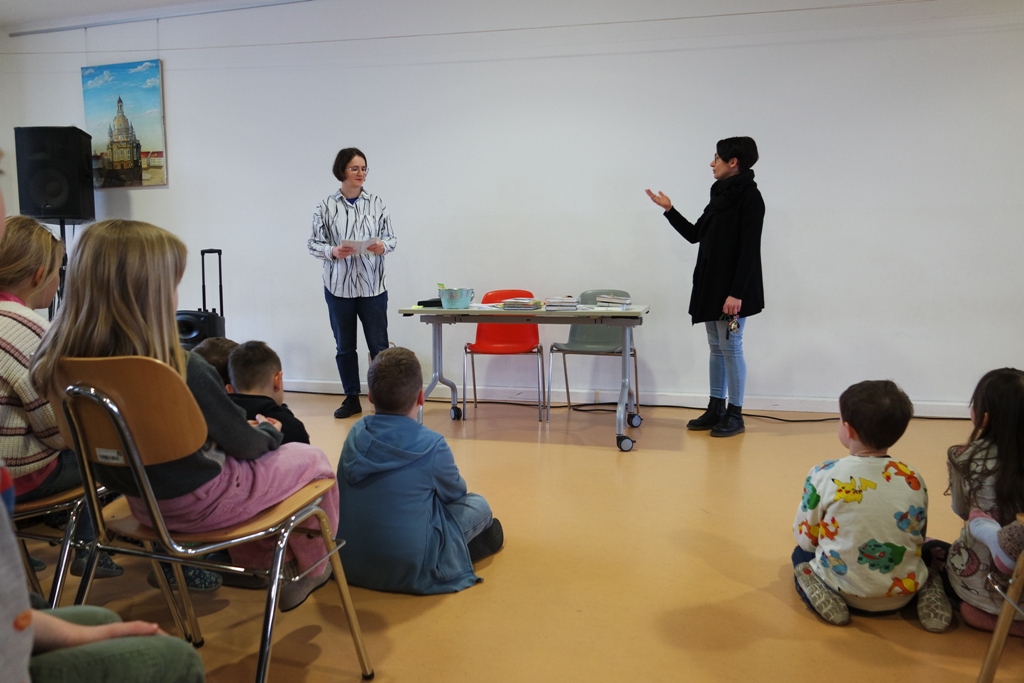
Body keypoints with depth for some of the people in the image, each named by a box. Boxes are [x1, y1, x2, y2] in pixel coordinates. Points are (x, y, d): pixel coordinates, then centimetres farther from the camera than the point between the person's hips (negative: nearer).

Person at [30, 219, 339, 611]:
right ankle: (310, 568, 32)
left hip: (140, 503, 7)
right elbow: (243, 443, -16)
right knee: (311, 459, 15)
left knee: (246, 461, 32)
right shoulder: (184, 371, -32)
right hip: (198, 503, -7)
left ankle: (253, 563, 43)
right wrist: (270, 431, 8)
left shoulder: (60, 363, -13)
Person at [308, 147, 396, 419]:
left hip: (372, 285, 0)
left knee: (379, 346, 0)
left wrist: (383, 246, -17)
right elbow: (314, 243, 1)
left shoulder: (377, 203, 1)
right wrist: (333, 251, -18)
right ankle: (351, 399, 23)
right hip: (338, 285, 1)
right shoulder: (326, 206, -2)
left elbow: (391, 238, 4)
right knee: (344, 346, 10)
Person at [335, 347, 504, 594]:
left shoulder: (355, 434, -5)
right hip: (409, 572, -5)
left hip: (350, 566, 5)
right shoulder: (431, 445, -18)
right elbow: (456, 493, 2)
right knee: (478, 505, 13)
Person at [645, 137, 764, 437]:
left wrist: (737, 293, -22)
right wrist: (669, 209, 12)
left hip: (732, 291, -9)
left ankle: (735, 415, 8)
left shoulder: (749, 196, -12)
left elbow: (749, 250, -18)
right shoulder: (721, 195, 14)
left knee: (730, 348, -2)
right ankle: (716, 409, 20)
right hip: (710, 286, 9)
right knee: (716, 348, 12)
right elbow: (694, 234, 19)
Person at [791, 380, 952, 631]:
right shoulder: (913, 479, -7)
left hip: (844, 588, -2)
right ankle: (928, 595, 6)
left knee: (801, 554, 28)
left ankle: (823, 593, 0)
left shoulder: (824, 475, -16)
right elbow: (918, 539, 5)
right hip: (903, 592, 3)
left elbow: (805, 538, -5)